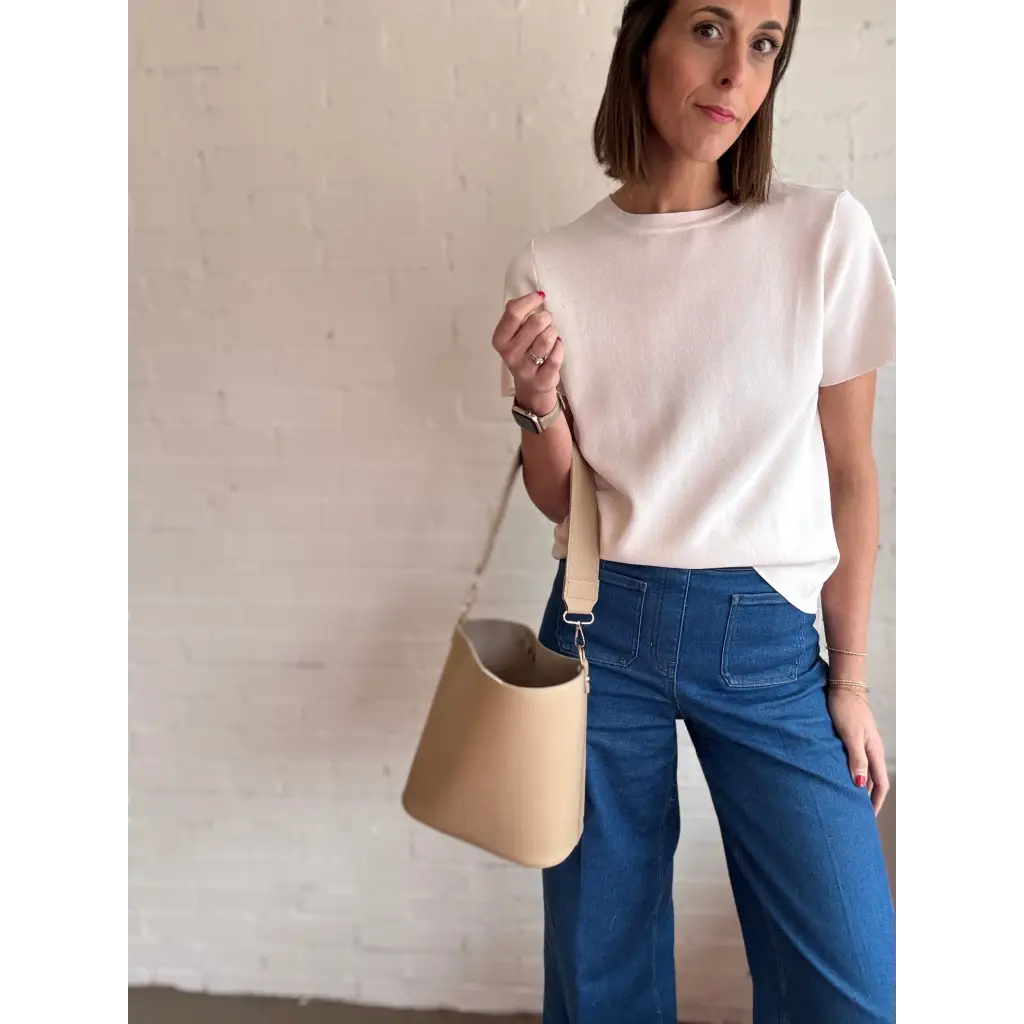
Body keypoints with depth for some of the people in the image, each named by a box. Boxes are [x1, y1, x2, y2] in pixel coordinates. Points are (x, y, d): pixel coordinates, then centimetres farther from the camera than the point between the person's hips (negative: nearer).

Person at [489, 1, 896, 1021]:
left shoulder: (827, 233, -5)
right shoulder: (553, 268, -1)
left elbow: (850, 476, 1)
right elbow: (559, 498, 5)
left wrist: (849, 678, 3)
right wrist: (537, 401, -16)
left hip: (768, 638, 0)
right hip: (605, 630, 1)